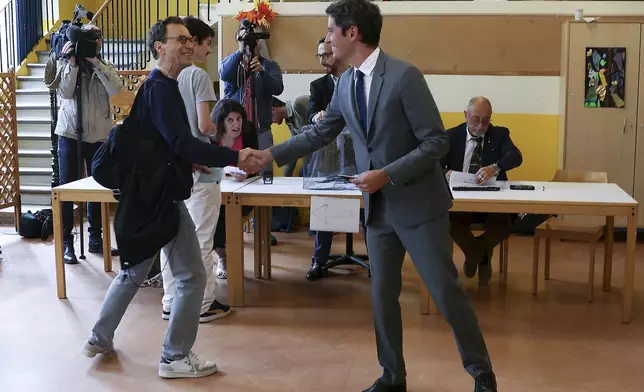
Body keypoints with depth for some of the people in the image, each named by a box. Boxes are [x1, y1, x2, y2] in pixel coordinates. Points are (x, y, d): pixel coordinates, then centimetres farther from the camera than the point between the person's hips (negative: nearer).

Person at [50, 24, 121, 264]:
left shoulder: (105, 67, 5)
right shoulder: (65, 65, 1)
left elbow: (116, 89, -14)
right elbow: (65, 93, -13)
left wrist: (95, 62, -18)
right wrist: (72, 62, -17)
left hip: (98, 137, 2)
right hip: (70, 136, -2)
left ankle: (96, 239, 21)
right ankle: (66, 242, 6)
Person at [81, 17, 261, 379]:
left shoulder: (159, 86, 15)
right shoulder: (161, 89, -17)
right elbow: (181, 141, -27)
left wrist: (189, 160, 14)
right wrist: (235, 157, -30)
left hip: (150, 195, 10)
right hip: (161, 198, -10)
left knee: (133, 270, 21)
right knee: (192, 276, -2)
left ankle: (100, 339, 31)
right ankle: (176, 358, 7)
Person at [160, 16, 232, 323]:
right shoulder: (197, 76, -12)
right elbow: (204, 126, -16)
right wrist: (222, 127, 3)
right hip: (197, 168, -6)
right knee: (200, 240, 2)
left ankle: (171, 303, 17)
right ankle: (203, 305, 10)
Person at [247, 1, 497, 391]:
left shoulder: (404, 75, -17)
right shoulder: (346, 83, 3)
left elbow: (437, 143, -17)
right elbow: (320, 134, 16)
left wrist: (387, 175, -22)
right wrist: (270, 154, 12)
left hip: (418, 203, -6)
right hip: (379, 207, 6)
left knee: (446, 292, 1)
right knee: (382, 295, 12)